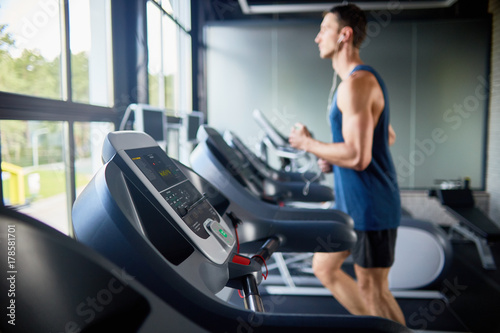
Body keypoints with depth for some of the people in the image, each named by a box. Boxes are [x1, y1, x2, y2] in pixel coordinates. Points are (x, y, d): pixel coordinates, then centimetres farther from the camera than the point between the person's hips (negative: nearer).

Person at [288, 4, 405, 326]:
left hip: (370, 206, -10)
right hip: (351, 202, 10)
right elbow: (387, 136, 21)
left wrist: (308, 144, -13)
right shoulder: (363, 80, 13)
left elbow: (358, 157, -27)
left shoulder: (356, 84, -20)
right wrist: (333, 158, 12)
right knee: (324, 267, 19)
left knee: (373, 289, 5)